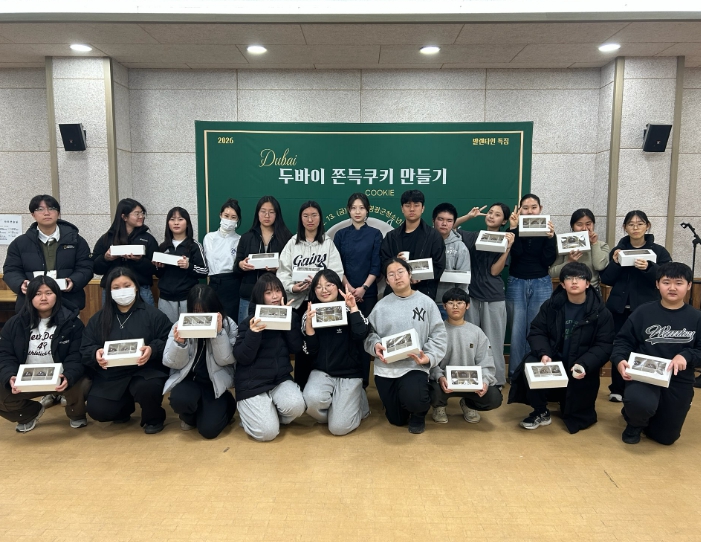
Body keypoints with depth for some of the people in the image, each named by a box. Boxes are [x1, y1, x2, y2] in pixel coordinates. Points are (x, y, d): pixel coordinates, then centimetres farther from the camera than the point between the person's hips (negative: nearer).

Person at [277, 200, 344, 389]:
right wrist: (292, 287, -15)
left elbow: (337, 273, -3)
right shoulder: (293, 243, 10)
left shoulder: (328, 243, 6)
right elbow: (283, 272, 3)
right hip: (298, 300, 1)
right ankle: (300, 387, 16)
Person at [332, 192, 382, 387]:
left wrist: (363, 288, -13)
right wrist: (348, 287, -10)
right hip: (345, 292, 1)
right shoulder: (341, 234, 7)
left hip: (368, 293, -1)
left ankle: (363, 378, 10)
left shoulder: (375, 234, 4)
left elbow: (376, 265, -2)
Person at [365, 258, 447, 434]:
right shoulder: (381, 305, 3)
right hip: (386, 368, 2)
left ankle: (418, 415, 7)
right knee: (397, 420, 8)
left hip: (415, 366, -2)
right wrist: (375, 345, -18)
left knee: (413, 399, -32)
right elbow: (369, 333, 3)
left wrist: (429, 357, -17)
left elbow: (438, 335, -3)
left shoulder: (426, 302, 0)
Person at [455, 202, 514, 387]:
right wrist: (468, 216, -4)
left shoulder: (504, 241, 3)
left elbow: (494, 271, -7)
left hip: (494, 298, -2)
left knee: (493, 342, 1)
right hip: (472, 295, 2)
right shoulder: (472, 236, 7)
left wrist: (508, 248, -16)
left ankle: (496, 381, 12)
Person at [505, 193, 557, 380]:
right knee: (517, 330, 1)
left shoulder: (547, 229, 2)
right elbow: (516, 253, -16)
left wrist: (550, 237, -18)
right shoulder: (515, 229, 1)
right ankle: (515, 372, 11)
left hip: (541, 284, 1)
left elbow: (549, 261, -6)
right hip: (516, 283, 0)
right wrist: (513, 228, -22)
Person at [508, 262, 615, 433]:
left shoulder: (601, 312, -7)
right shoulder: (551, 305, -1)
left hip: (581, 367, -1)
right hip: (553, 359, 1)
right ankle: (541, 413, -7)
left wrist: (584, 365, -27)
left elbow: (604, 346, -10)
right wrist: (543, 353, -22)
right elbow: (536, 332, -2)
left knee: (577, 416, -2)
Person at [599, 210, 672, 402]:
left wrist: (649, 269, -23)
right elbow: (606, 280, 3)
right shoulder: (618, 250, 8)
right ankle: (618, 389, 16)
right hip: (620, 309, 2)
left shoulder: (659, 251, 3)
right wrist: (615, 263, -14)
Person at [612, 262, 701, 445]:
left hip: (679, 381, 2)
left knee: (666, 437, 9)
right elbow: (623, 340, -2)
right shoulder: (643, 312, -4)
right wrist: (619, 361, -21)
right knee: (638, 403, -36)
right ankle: (635, 424, 5)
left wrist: (686, 356, -22)